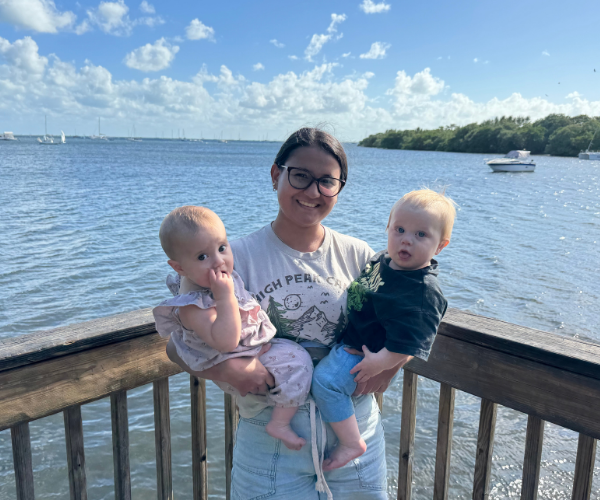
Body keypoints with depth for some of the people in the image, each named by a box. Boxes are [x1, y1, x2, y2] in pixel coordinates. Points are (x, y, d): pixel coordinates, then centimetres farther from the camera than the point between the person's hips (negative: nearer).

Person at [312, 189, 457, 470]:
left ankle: (351, 443, -9)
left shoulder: (424, 291, -26)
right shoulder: (383, 259, 0)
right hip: (351, 336, 10)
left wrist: (382, 361, -31)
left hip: (369, 350, -10)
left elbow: (410, 338, -30)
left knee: (326, 379, -26)